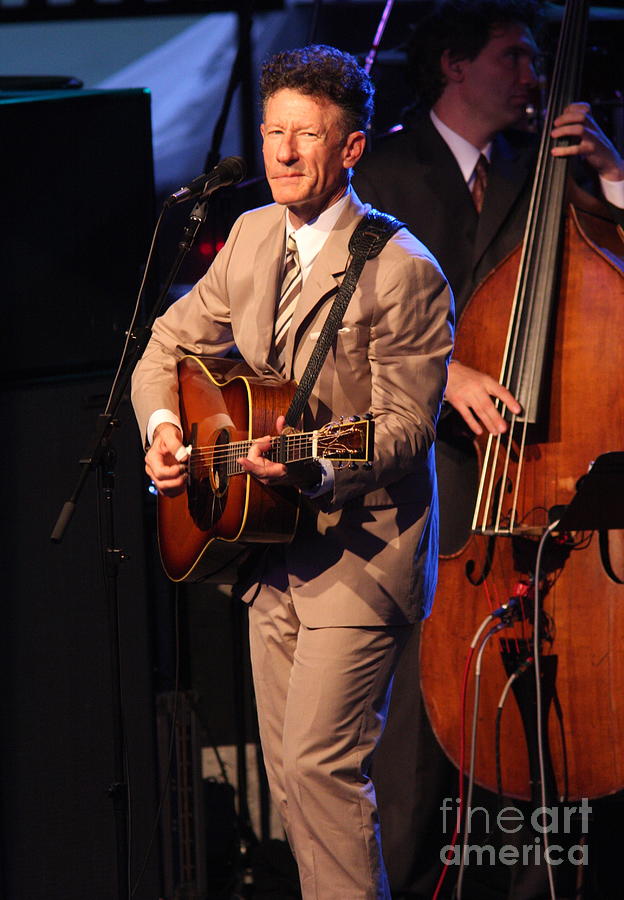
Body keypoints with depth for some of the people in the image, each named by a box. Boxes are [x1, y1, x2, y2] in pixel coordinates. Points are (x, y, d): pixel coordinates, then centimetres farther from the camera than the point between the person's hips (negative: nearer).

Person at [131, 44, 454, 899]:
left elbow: (405, 427, -17)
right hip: (273, 553, 7)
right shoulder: (253, 236, 7)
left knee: (320, 759, -16)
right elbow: (171, 344, 16)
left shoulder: (403, 272, -15)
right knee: (290, 777, 10)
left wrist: (315, 468, -33)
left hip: (361, 547, -7)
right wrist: (162, 425, -4)